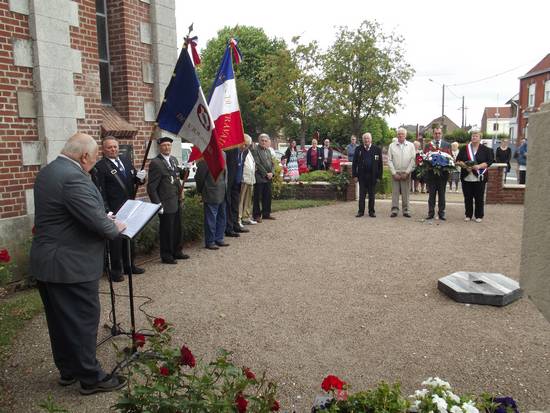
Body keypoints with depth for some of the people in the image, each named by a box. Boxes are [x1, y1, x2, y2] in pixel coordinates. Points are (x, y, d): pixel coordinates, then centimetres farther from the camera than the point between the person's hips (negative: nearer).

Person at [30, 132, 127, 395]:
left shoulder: (47, 171, 10)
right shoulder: (74, 177, -23)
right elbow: (96, 221, -25)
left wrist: (105, 220, 11)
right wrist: (115, 228, -4)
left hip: (45, 263, 10)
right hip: (72, 265, -10)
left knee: (59, 321, 18)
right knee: (83, 321, 3)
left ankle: (67, 370, 33)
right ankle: (91, 378, 15)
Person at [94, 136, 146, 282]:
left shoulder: (126, 160, 9)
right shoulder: (100, 166, -11)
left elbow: (134, 179, 15)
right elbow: (101, 191, -15)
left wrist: (140, 177, -8)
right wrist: (107, 211, -20)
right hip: (114, 210, -7)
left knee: (130, 237, 16)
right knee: (116, 239, 2)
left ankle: (129, 265, 31)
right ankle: (116, 270, 14)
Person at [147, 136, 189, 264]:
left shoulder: (174, 159, 11)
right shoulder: (155, 163, -13)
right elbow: (151, 187, -15)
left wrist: (184, 170, 3)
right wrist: (158, 204, -17)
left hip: (177, 202, 8)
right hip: (166, 204, -8)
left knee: (177, 228, 18)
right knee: (166, 231, 4)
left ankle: (177, 252, 33)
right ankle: (166, 256, 18)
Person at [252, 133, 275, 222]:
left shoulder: (268, 150, 17)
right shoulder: (255, 150, -7)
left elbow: (272, 163, 16)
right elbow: (257, 164, -14)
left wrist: (271, 173, -1)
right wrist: (266, 173, -13)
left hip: (268, 178, 7)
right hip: (259, 178, -7)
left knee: (267, 196, 11)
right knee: (257, 197, -1)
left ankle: (266, 214, 21)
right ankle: (256, 215, 5)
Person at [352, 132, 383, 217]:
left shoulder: (377, 149, 2)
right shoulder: (358, 149, 4)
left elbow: (380, 164, 2)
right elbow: (354, 163, 4)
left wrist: (379, 176, -3)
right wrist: (354, 175, -3)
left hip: (372, 176, 0)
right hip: (362, 176, 0)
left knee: (371, 194, 7)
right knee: (362, 194, 4)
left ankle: (371, 211, 16)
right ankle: (361, 211, 10)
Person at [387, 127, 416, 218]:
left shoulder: (411, 145, 6)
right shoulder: (392, 146, 6)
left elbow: (413, 160, 0)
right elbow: (389, 160, 2)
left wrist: (406, 172, -8)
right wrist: (394, 173, -6)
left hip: (406, 173, 0)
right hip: (395, 173, 0)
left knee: (405, 193, 2)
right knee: (395, 192, 0)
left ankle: (406, 210, 9)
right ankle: (394, 210, 5)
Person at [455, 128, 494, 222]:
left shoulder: (485, 150, 4)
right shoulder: (464, 149, 9)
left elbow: (489, 162, -2)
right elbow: (458, 160, 5)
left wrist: (479, 166, -17)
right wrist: (464, 165, -14)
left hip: (479, 178, -2)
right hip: (466, 177, 2)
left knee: (479, 198, 3)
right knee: (468, 198, 7)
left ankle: (479, 216, 14)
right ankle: (468, 215, 18)